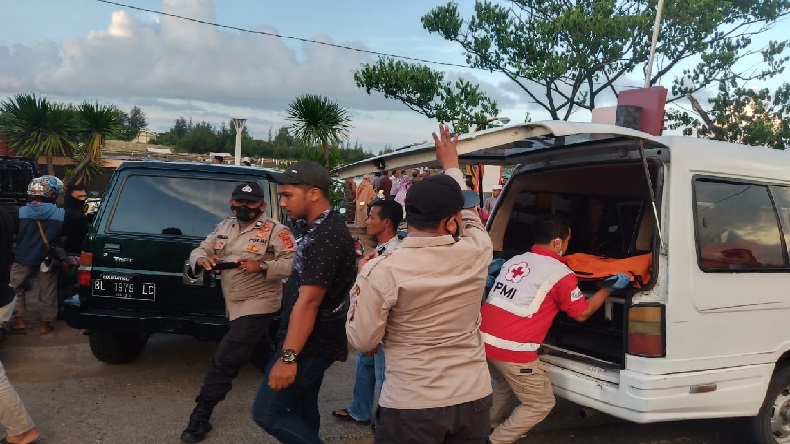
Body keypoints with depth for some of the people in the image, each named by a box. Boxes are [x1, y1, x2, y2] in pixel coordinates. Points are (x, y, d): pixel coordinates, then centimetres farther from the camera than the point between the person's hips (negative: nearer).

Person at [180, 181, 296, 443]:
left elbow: (292, 262, -18)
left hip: (258, 305, -8)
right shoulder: (224, 228, 10)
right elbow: (199, 251, 10)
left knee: (224, 361, -8)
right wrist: (202, 260, -14)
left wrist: (262, 267, -30)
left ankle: (200, 417, 3)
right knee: (262, 356, 23)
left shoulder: (275, 230, -11)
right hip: (234, 304, 8)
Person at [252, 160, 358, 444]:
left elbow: (309, 301, -28)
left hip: (311, 344, -10)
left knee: (267, 412, -3)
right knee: (302, 410, 18)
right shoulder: (324, 229, 10)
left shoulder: (326, 236, -23)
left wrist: (288, 356, -28)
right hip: (313, 341, 10)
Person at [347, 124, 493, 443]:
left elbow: (362, 340, -9)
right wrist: (451, 164, 28)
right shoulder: (477, 252, -11)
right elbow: (471, 215, 12)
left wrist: (363, 279, 4)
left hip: (410, 406, -3)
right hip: (474, 398, 3)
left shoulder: (382, 271, -19)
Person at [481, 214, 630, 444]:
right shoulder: (560, 273, -6)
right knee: (541, 404, 14)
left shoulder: (514, 260, 13)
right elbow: (582, 313, 7)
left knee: (505, 384, 35)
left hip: (484, 340, 8)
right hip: (512, 350, -7)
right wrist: (610, 288, 17)